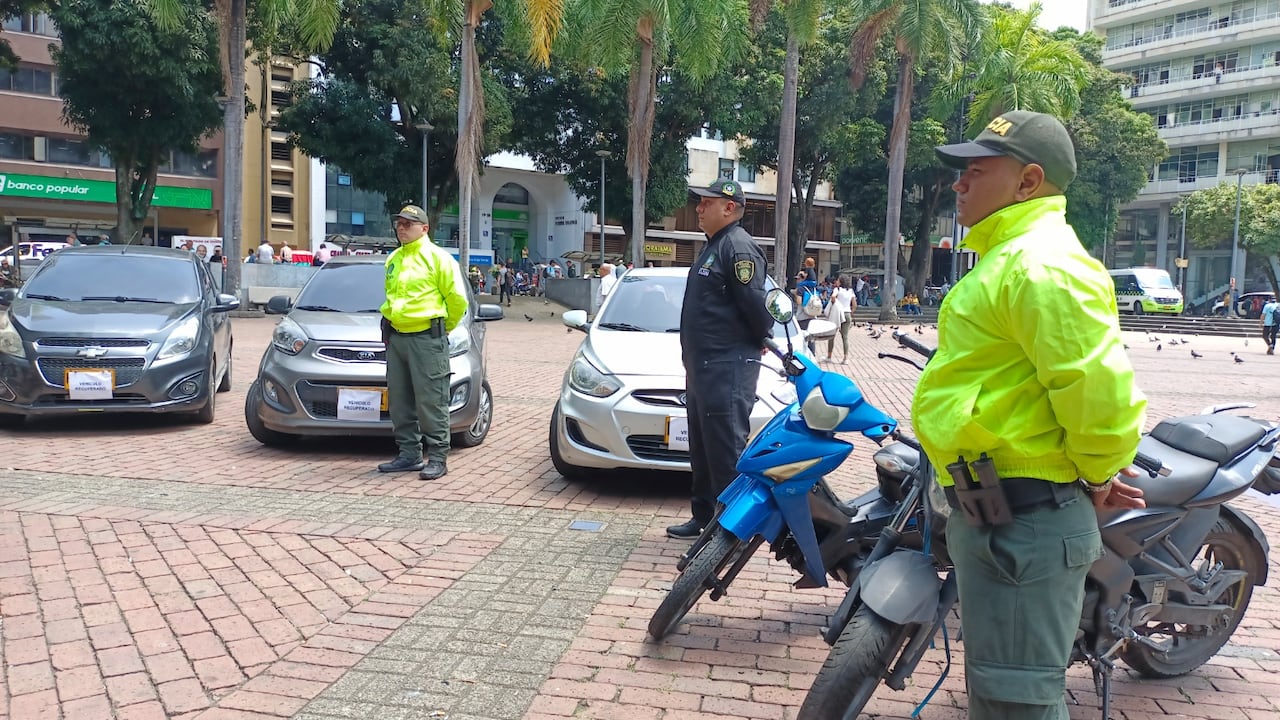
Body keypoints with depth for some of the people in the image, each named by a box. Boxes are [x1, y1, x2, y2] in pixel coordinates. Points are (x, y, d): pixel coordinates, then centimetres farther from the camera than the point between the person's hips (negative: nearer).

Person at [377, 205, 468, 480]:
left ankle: (438, 458, 2)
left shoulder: (437, 257, -6)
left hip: (427, 339, -7)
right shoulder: (393, 259, 16)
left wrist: (443, 327, 5)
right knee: (399, 402, 11)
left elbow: (457, 298, -6)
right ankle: (409, 455, 20)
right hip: (396, 338, 8)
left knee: (431, 402, -5)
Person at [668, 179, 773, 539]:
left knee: (726, 449, -7)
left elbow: (755, 303, -19)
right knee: (702, 450, 17)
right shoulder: (713, 246, 18)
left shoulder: (738, 246, -15)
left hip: (728, 368, -11)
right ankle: (703, 517, 28)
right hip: (701, 366, 11)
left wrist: (761, 339, -3)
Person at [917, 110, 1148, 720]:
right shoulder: (1009, 257, 17)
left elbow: (1101, 389, -27)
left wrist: (1095, 473, -9)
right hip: (997, 510, 11)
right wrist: (1088, 468, 17)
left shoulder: (1041, 264, -19)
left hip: (1023, 521, -11)